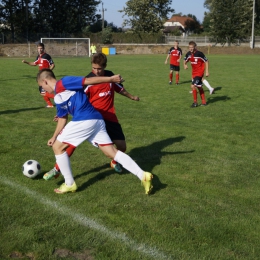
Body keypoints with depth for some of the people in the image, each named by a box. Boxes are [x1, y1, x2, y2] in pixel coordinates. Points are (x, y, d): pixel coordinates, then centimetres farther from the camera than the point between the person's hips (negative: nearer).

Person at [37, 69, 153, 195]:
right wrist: (54, 136, 34)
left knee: (57, 147, 7)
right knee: (113, 152, 7)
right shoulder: (58, 98, 26)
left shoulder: (62, 83, -2)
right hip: (96, 120, 10)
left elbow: (88, 81, -8)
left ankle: (70, 184, 12)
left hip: (85, 121, -10)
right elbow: (63, 118, 33)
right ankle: (143, 176, 1)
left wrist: (111, 79, -11)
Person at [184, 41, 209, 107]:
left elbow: (206, 61, -11)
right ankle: (204, 102, 28)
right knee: (199, 87, 16)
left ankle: (195, 102, -4)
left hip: (199, 72, -7)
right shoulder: (188, 54, -2)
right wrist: (185, 65, -9)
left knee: (193, 86, -17)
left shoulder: (199, 53, -19)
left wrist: (207, 72, -13)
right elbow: (185, 60, 14)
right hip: (194, 73, 7)